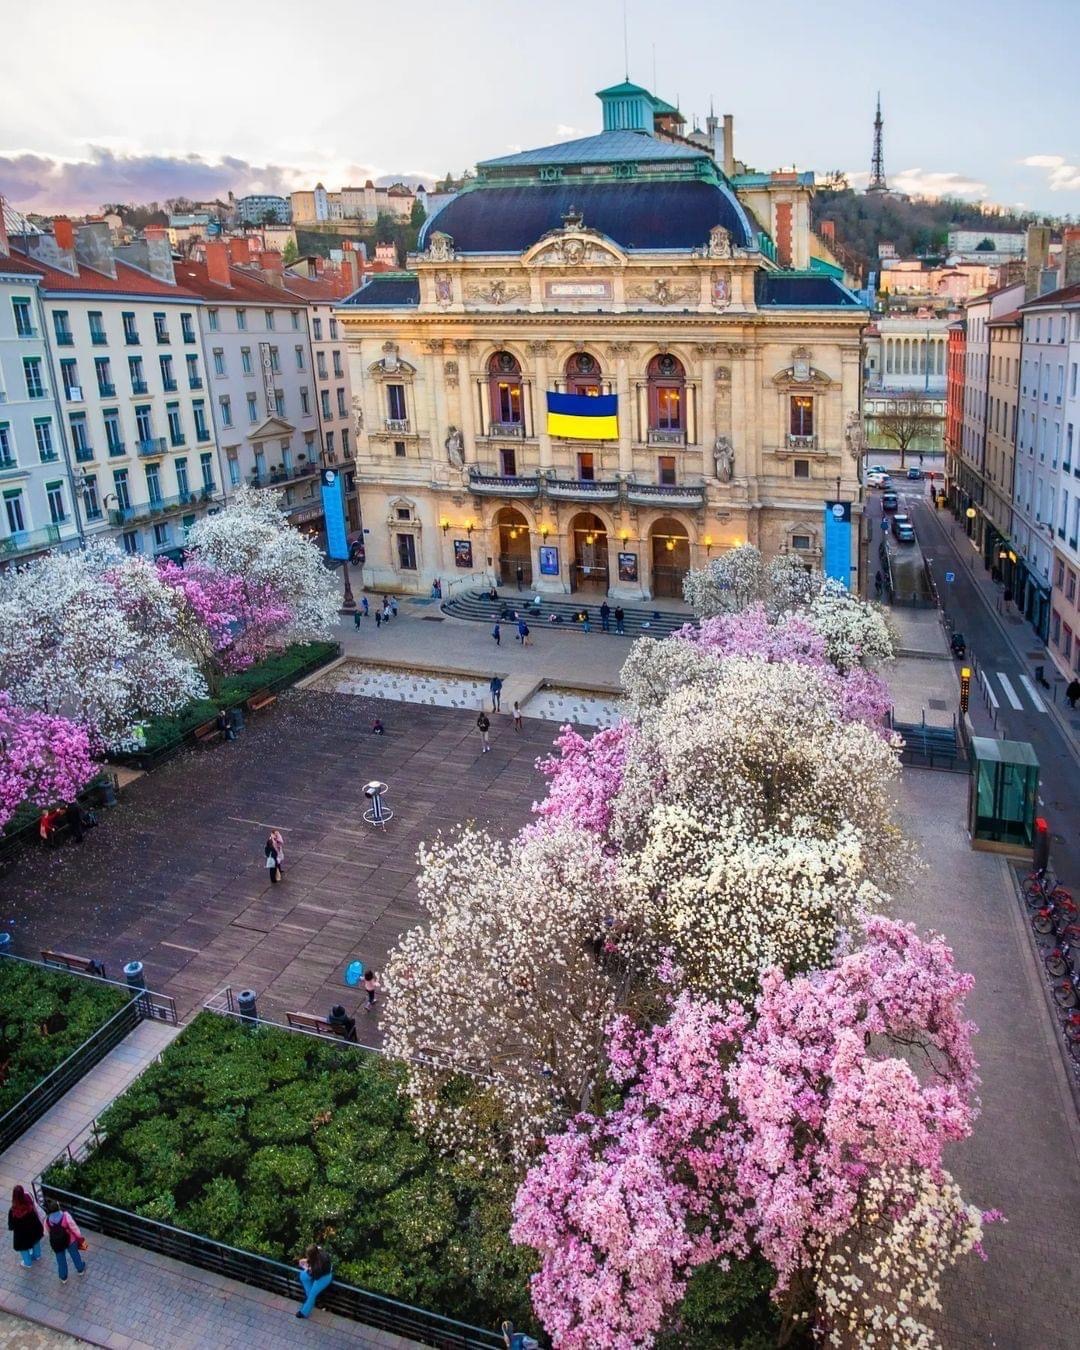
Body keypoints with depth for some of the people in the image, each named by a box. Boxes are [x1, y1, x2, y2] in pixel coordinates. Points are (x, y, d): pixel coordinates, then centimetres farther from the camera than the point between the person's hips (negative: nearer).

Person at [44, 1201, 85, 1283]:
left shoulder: (47, 1220, -21)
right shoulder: (65, 1215, -30)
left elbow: (47, 1232, -2)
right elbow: (74, 1227, -20)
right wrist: (80, 1237, -4)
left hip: (56, 1243, 1)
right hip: (70, 1240, -1)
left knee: (61, 1260, 25)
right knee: (75, 1255, 26)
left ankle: (63, 1278, 43)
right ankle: (80, 1269, 49)